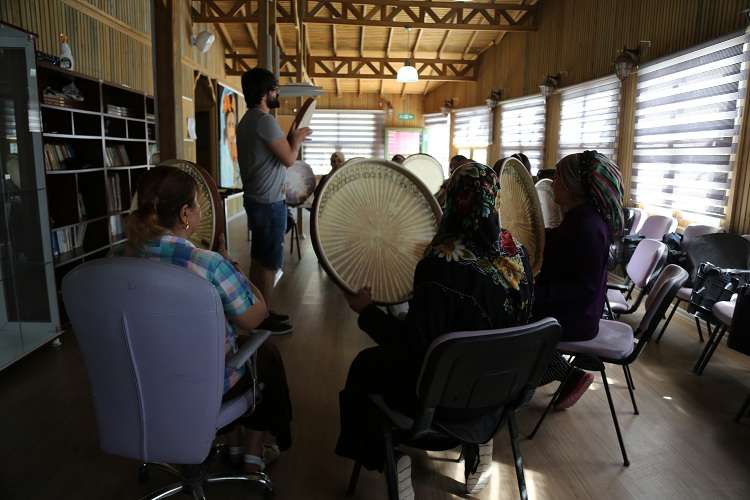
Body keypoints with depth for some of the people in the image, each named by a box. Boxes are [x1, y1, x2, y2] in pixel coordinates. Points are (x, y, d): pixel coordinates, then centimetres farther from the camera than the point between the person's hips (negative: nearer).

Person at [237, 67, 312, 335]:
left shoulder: (246, 121, 15)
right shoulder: (264, 120, -17)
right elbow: (289, 159, -16)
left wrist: (291, 138, 18)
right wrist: (297, 138, 1)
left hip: (256, 199, 10)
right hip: (269, 202, -10)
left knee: (259, 258, 15)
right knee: (269, 261, -2)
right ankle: (264, 316, 7)